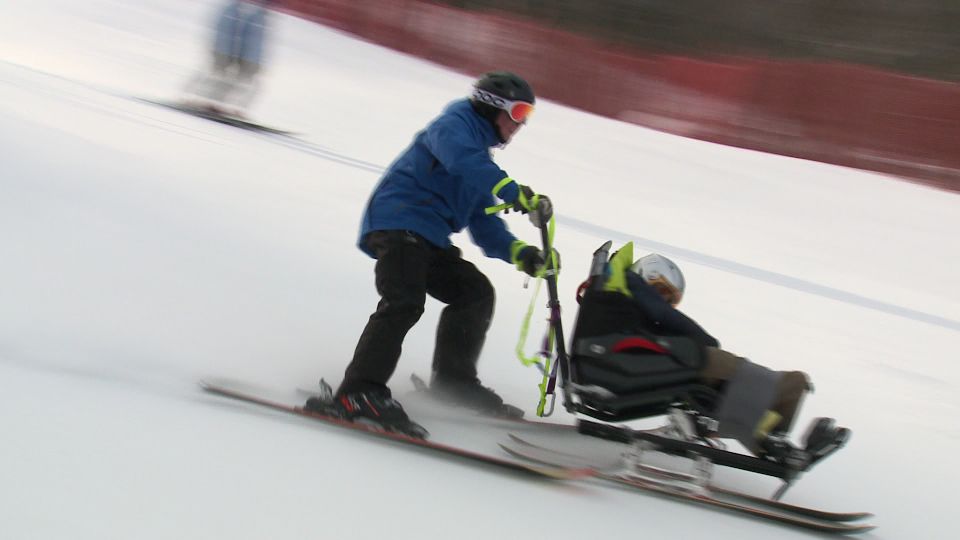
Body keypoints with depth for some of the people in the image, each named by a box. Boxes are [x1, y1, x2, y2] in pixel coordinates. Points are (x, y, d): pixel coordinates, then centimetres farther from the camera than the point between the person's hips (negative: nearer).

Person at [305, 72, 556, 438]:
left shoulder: (483, 164, 28)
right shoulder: (455, 123, 1)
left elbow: (486, 229, 21)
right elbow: (461, 159, -24)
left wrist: (519, 252, 3)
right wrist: (514, 193, -32)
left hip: (427, 241, 10)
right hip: (398, 223, -10)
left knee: (475, 292, 9)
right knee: (404, 302, -26)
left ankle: (453, 380, 17)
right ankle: (359, 393, -34)